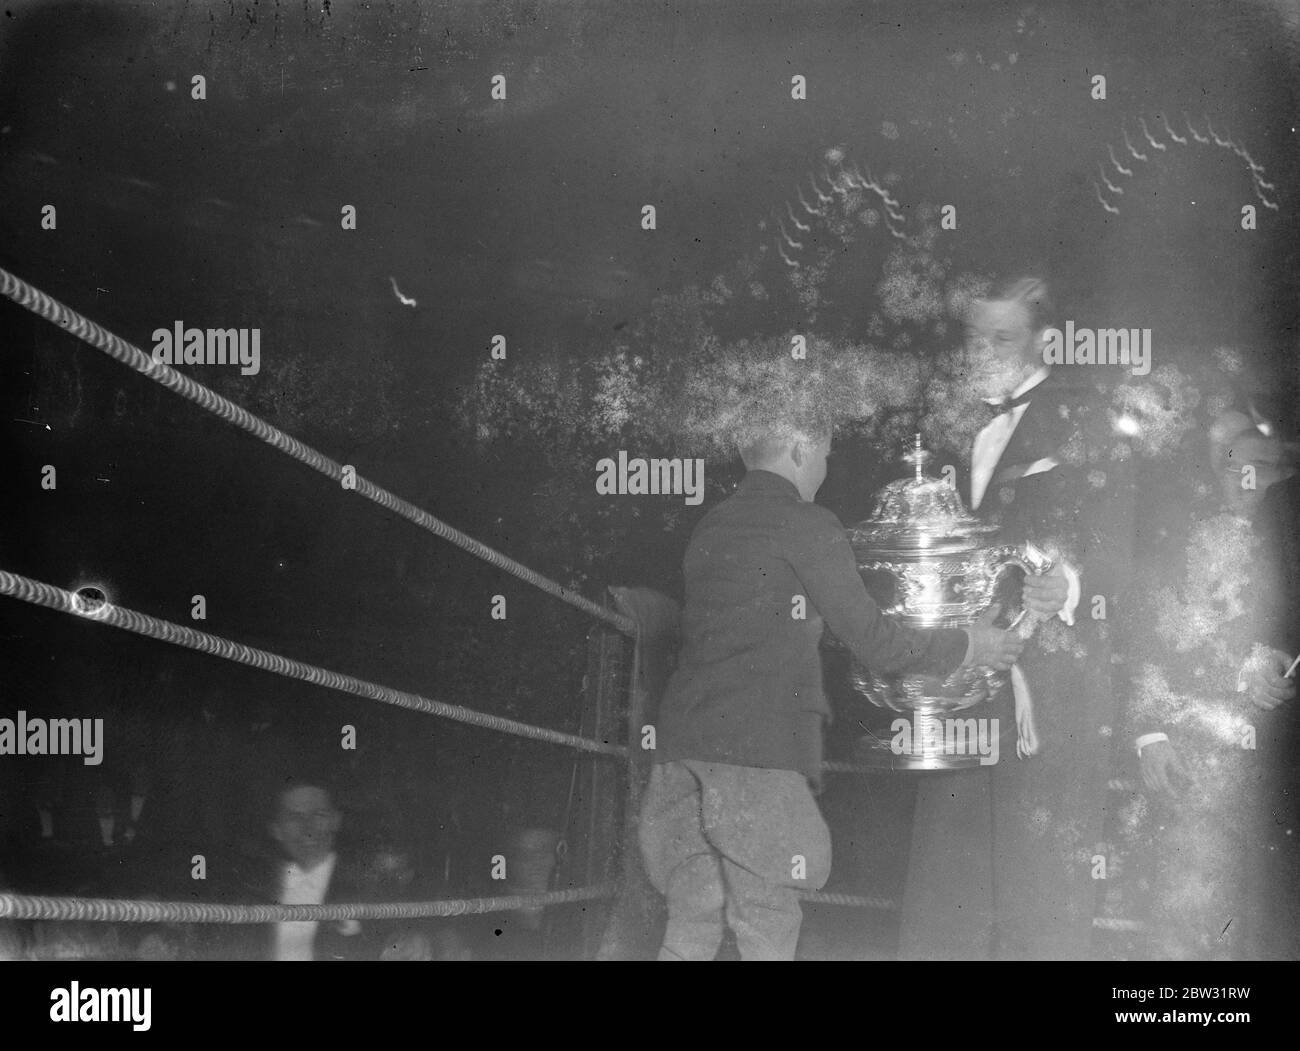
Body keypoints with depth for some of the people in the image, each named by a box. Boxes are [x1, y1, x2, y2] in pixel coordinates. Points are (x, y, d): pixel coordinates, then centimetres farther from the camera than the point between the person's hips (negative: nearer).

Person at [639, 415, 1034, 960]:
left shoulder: (709, 527, 19)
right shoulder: (808, 525, -2)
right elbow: (871, 640, -1)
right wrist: (966, 645, 14)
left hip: (681, 738, 7)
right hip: (758, 749, -7)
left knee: (691, 926, 8)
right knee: (767, 929, -2)